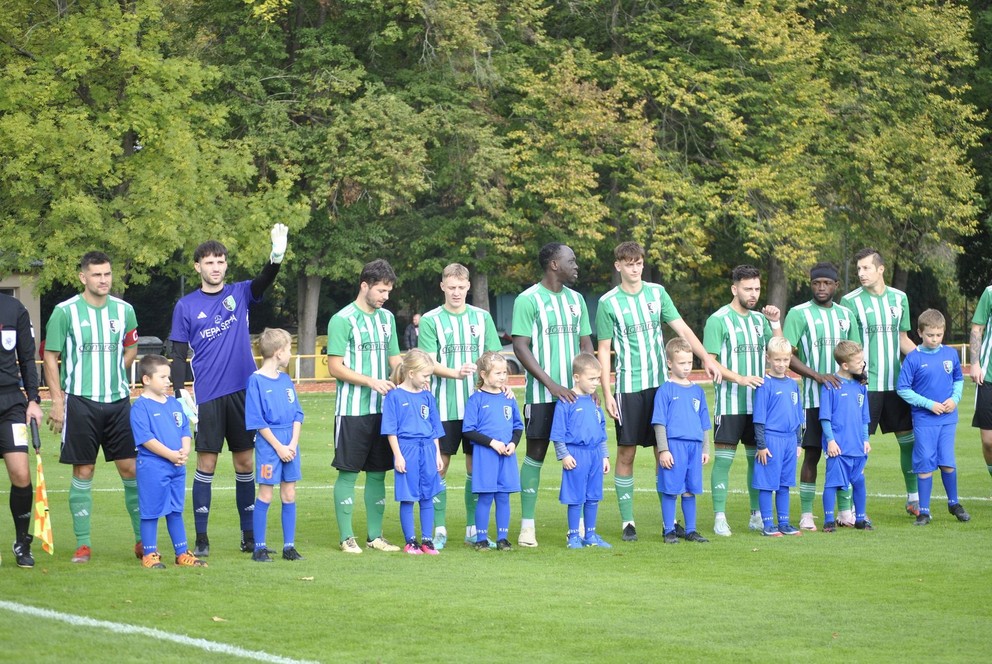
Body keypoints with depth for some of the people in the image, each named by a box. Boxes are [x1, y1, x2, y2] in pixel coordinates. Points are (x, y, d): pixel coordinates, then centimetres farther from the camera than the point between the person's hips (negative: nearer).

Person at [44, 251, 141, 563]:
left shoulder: (124, 310, 6)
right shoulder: (65, 312, -4)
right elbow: (50, 357, -1)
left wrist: (113, 372, 6)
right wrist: (58, 401, -6)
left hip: (118, 400, 3)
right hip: (80, 400, -3)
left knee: (130, 468, 2)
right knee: (83, 472, 1)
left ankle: (142, 538, 12)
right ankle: (82, 543, 8)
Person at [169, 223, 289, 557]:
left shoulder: (239, 294, 5)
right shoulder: (186, 307, 3)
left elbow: (264, 280, -14)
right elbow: (179, 355, 2)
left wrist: (277, 255, -35)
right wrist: (180, 394, -10)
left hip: (243, 390, 2)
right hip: (207, 395, -2)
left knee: (245, 461, 7)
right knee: (206, 463, -1)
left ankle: (249, 535, 14)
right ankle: (201, 538, 5)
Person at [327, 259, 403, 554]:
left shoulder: (386, 318, 13)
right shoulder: (342, 320, -7)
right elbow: (335, 367, -10)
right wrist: (371, 381, -18)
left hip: (383, 408, 6)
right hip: (352, 408, -6)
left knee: (378, 472, 9)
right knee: (348, 472, -2)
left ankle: (375, 535, 16)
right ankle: (347, 537, 3)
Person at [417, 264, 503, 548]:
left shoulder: (482, 318, 10)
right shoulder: (431, 320, 1)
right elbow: (430, 363, -6)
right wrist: (454, 372, -25)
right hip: (444, 405, -2)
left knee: (476, 465, 5)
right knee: (440, 465, -1)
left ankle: (473, 529, 13)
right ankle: (439, 530, 6)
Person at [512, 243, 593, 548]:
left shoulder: (576, 300, 13)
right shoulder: (528, 300, -6)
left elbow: (586, 343, 16)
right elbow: (520, 347, -10)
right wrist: (552, 385, -16)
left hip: (574, 392, 5)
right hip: (541, 395, -5)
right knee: (536, 454, -2)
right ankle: (527, 525, 3)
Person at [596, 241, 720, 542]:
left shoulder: (657, 293, 7)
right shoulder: (609, 303, -2)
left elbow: (682, 329, 5)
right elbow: (603, 350, 0)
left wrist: (707, 358, -8)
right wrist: (606, 393, -6)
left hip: (661, 382, 3)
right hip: (628, 386, -3)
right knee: (626, 453, 0)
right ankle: (627, 522, 7)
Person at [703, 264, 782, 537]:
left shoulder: (760, 319, 13)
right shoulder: (718, 320, -6)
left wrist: (775, 323, -1)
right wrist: (740, 379, -21)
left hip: (759, 401, 6)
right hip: (730, 402, -6)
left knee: (757, 457, 10)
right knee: (724, 458, -5)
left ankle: (757, 515, 18)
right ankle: (719, 517, -1)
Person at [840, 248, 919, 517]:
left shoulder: (899, 298, 9)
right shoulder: (851, 301, -4)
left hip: (896, 382, 4)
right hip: (865, 384, -4)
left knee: (909, 439, 7)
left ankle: (914, 498, 19)